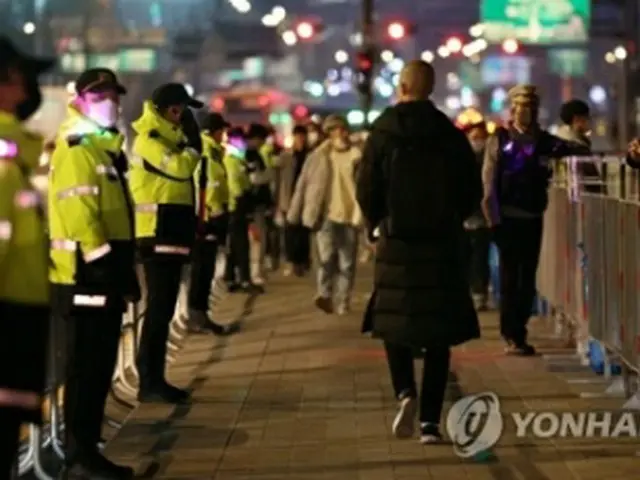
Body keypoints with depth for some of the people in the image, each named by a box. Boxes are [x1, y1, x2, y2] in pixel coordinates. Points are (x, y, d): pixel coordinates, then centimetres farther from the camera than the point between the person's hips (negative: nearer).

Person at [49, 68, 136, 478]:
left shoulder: (105, 149, 20)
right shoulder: (76, 151, -12)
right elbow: (80, 216, -21)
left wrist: (124, 271, 21)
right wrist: (107, 266, -23)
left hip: (104, 276, 10)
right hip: (87, 277, -10)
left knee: (101, 368, 12)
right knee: (86, 368, -7)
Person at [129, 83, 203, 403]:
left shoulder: (166, 139, 20)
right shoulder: (149, 140, -11)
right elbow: (180, 168, -26)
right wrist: (193, 143, -12)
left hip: (170, 236, 10)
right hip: (158, 237, -10)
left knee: (163, 310, 11)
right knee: (158, 309, -10)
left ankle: (155, 379, 16)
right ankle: (149, 383, -9)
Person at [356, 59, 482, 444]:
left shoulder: (383, 134, -4)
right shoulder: (452, 136, 1)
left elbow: (367, 193, -5)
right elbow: (473, 193, 3)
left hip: (397, 243, -1)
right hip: (444, 244, 1)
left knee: (393, 321, 15)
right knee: (438, 332, 6)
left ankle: (405, 391, -9)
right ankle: (431, 420, 1)